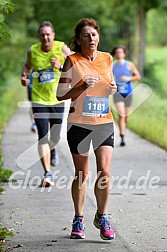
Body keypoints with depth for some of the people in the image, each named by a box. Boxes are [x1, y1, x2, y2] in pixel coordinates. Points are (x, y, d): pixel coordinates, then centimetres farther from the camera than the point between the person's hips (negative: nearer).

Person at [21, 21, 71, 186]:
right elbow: (28, 65, 17)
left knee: (55, 137, 15)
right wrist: (24, 76, -3)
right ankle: (47, 173, -10)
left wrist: (61, 67, -24)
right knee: (43, 136, -13)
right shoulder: (33, 51, -3)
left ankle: (52, 150, 52)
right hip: (39, 99, -1)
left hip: (58, 99, 1)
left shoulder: (62, 48, -7)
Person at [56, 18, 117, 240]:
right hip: (79, 123, -2)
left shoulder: (107, 59, 6)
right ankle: (78, 220, 22)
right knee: (81, 174, 6)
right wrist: (83, 86, -19)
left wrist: (113, 89, -1)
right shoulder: (72, 61, -5)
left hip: (104, 122, 2)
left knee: (105, 172, -9)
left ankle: (102, 217, 8)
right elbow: (61, 95, -5)